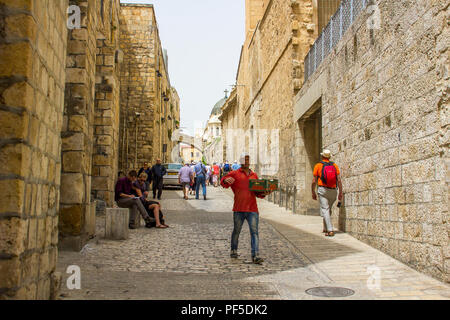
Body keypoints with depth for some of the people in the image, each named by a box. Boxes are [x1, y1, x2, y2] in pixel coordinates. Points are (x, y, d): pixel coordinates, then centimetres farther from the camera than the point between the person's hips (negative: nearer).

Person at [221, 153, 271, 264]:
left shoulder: (254, 175, 16)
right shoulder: (235, 174, 5)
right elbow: (223, 182, -5)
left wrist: (263, 194, -1)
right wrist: (226, 180, -28)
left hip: (252, 209, 2)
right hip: (239, 209, -2)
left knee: (254, 232, -6)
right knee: (237, 231, 11)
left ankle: (255, 256, -9)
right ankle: (233, 251, 31)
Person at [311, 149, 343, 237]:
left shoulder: (318, 166, -1)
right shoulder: (334, 166, 5)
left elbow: (314, 181, -3)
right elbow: (339, 180, -3)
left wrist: (313, 193, 8)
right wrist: (340, 193, 2)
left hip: (322, 190, -4)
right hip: (333, 191, 4)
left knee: (325, 210, -5)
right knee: (328, 209, 21)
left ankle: (330, 230, -17)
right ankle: (325, 228, 28)